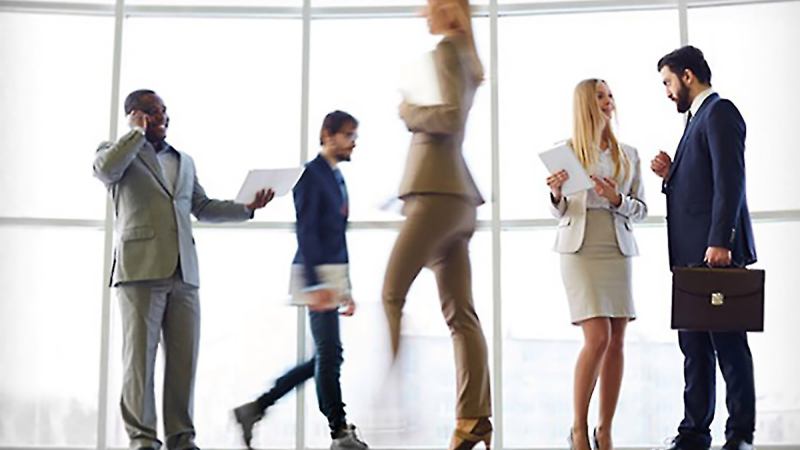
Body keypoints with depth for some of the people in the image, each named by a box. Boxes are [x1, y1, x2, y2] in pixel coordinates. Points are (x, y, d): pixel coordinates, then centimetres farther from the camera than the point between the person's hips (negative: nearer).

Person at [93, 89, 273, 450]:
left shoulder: (184, 161, 26)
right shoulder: (118, 152, 9)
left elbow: (202, 208, 25)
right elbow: (106, 169, -14)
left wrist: (247, 207, 13)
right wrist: (137, 133, -2)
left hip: (183, 272, 5)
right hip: (141, 270, -5)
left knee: (184, 357, 1)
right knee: (140, 355, -5)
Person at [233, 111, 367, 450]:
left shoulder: (337, 179, 21)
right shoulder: (311, 174, -7)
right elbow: (305, 232, -16)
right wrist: (315, 284, -24)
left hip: (331, 276, 10)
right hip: (316, 274, -9)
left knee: (325, 357, 9)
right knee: (329, 355, -5)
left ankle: (254, 409, 13)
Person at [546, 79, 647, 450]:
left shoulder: (628, 155, 12)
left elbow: (641, 210, 12)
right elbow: (558, 212, 9)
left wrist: (617, 199, -8)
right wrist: (556, 193, -12)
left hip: (617, 249, 4)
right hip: (580, 248, -3)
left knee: (616, 340, 0)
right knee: (598, 338, -14)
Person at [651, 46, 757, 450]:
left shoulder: (719, 112, -7)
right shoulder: (699, 118, 22)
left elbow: (729, 181, -17)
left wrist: (719, 242, -24)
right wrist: (671, 175, 7)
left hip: (715, 249, -10)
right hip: (693, 251, 10)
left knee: (728, 342, -4)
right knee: (694, 344, 8)